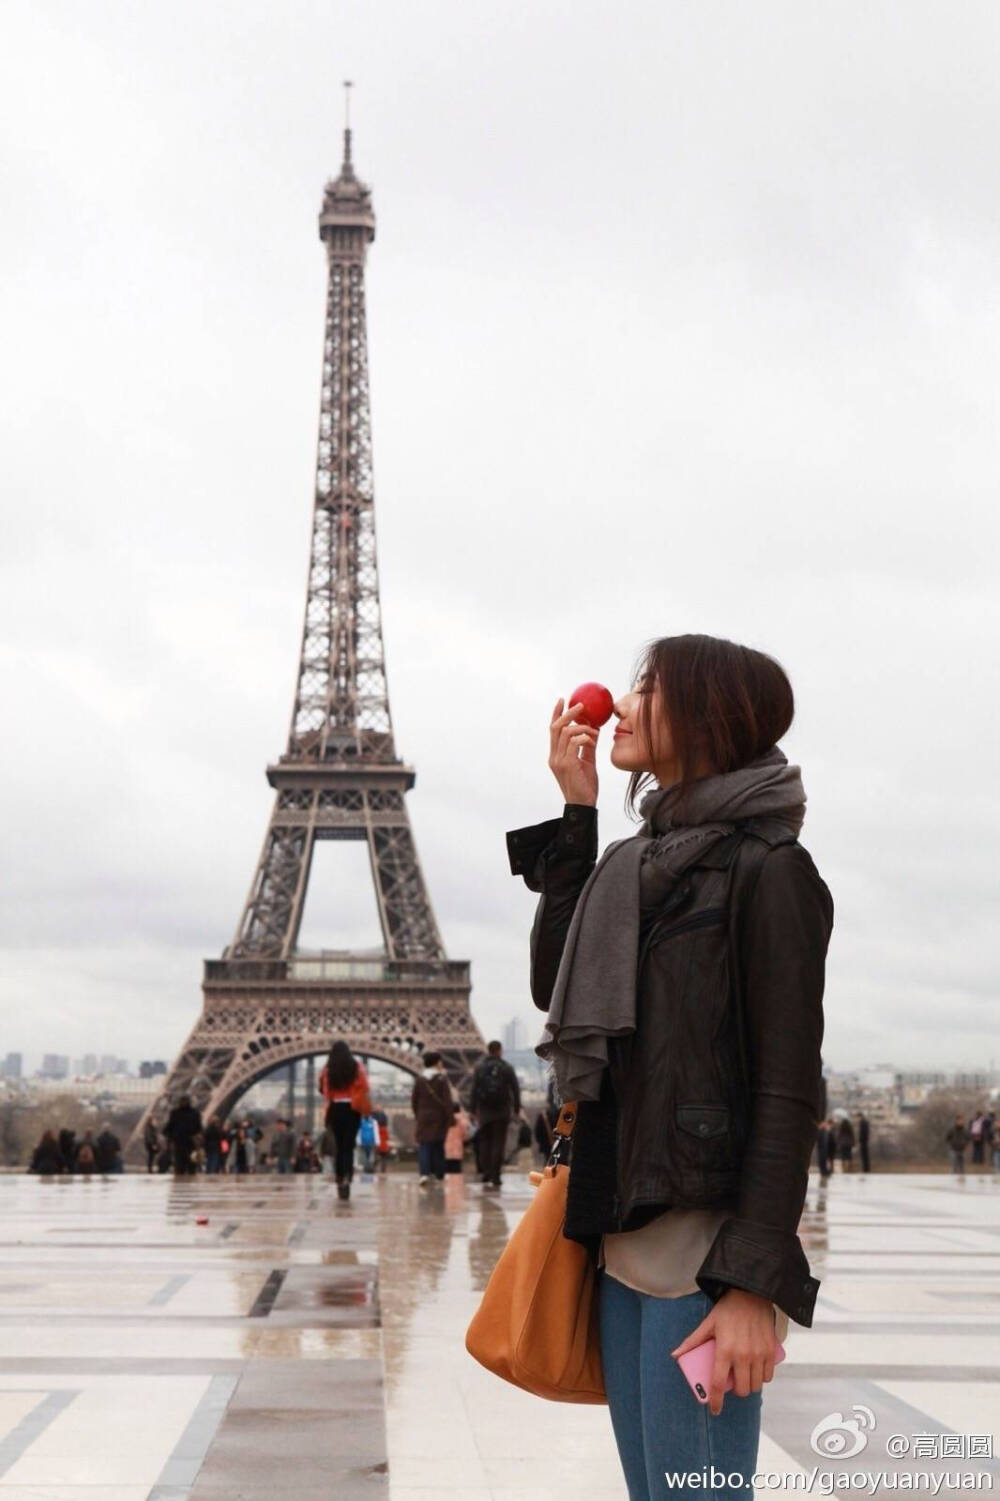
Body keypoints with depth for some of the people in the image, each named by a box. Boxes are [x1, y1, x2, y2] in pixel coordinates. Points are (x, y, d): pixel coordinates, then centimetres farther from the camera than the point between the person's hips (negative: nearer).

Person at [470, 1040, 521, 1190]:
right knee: (499, 1144, 1)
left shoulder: (479, 1067, 2)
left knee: (484, 1142, 10)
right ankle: (495, 1177, -4)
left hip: (484, 1111, 1)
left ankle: (485, 1176, 4)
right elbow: (515, 1089, 0)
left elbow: (474, 1090, -2)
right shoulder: (507, 1068, 1)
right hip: (502, 1111, -1)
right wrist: (516, 1107, 8)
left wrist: (473, 1109, 3)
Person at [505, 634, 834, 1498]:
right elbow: (553, 988, 10)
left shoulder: (766, 868, -8)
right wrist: (574, 815, 9)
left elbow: (789, 1092, -13)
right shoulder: (639, 865, 15)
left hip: (704, 1242, -8)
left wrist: (756, 1282, -20)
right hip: (625, 1234, 8)